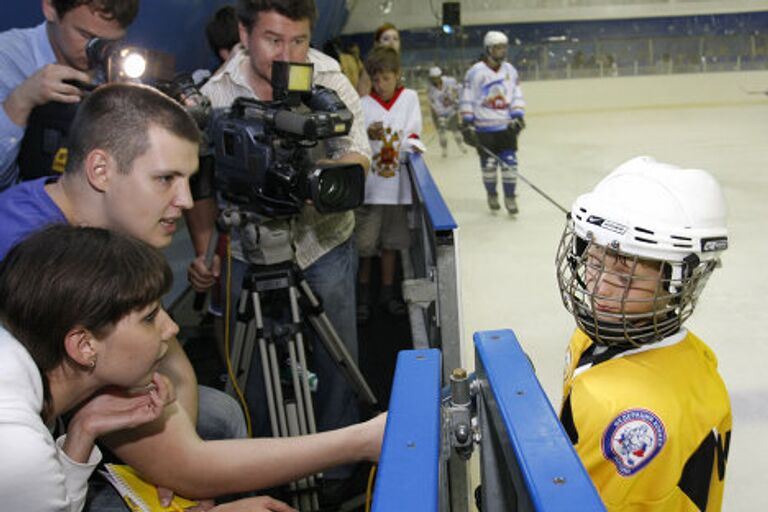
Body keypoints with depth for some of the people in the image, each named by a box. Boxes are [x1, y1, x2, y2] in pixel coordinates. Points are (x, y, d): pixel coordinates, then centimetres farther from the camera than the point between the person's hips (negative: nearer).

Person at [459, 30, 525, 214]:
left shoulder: (510, 70, 7)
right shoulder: (475, 71, -7)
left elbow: (517, 96, 11)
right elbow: (467, 99, -5)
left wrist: (518, 116, -2)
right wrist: (467, 124, -9)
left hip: (506, 126, 3)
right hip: (484, 128, -3)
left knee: (509, 163, -4)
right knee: (488, 164, 5)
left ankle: (510, 197, 7)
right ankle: (492, 195, 25)